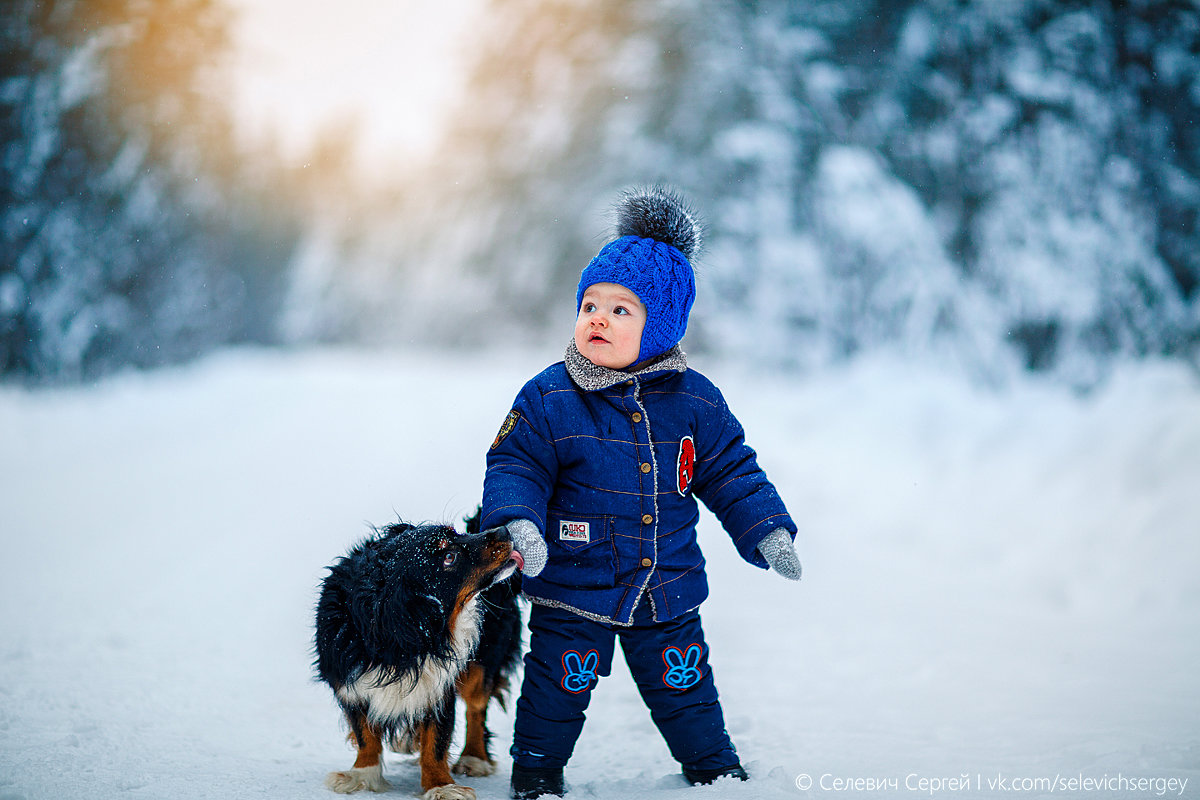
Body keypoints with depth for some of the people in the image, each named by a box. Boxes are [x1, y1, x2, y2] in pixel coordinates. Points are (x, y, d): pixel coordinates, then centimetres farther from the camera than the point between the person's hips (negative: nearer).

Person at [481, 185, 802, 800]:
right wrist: (518, 521, -26)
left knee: (683, 684, 15)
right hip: (573, 586, -2)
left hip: (667, 589, 2)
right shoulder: (550, 399, -10)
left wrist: (767, 530, -1)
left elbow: (731, 472, 7)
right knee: (559, 685, 7)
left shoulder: (695, 401, -2)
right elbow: (513, 466, -9)